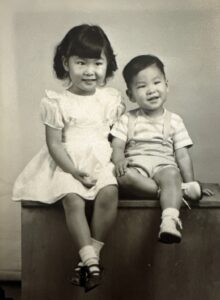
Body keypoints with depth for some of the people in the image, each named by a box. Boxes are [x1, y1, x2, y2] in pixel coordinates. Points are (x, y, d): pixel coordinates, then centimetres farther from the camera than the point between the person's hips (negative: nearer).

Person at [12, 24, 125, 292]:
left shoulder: (111, 99, 7)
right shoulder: (57, 102, -1)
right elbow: (54, 144, -3)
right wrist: (74, 171, -15)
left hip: (102, 163, 2)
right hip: (68, 165, -1)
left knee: (109, 193, -28)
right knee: (73, 199, -29)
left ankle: (91, 253, -16)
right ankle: (91, 259, -22)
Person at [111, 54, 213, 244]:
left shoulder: (174, 121, 12)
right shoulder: (127, 120, 13)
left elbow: (182, 155, 9)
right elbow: (117, 147, 3)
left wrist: (191, 182, 1)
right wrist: (119, 160, -20)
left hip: (163, 165, 0)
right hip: (135, 167, 1)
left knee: (172, 175, -36)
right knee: (124, 176, -35)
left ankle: (170, 221, -54)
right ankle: (179, 191, -28)